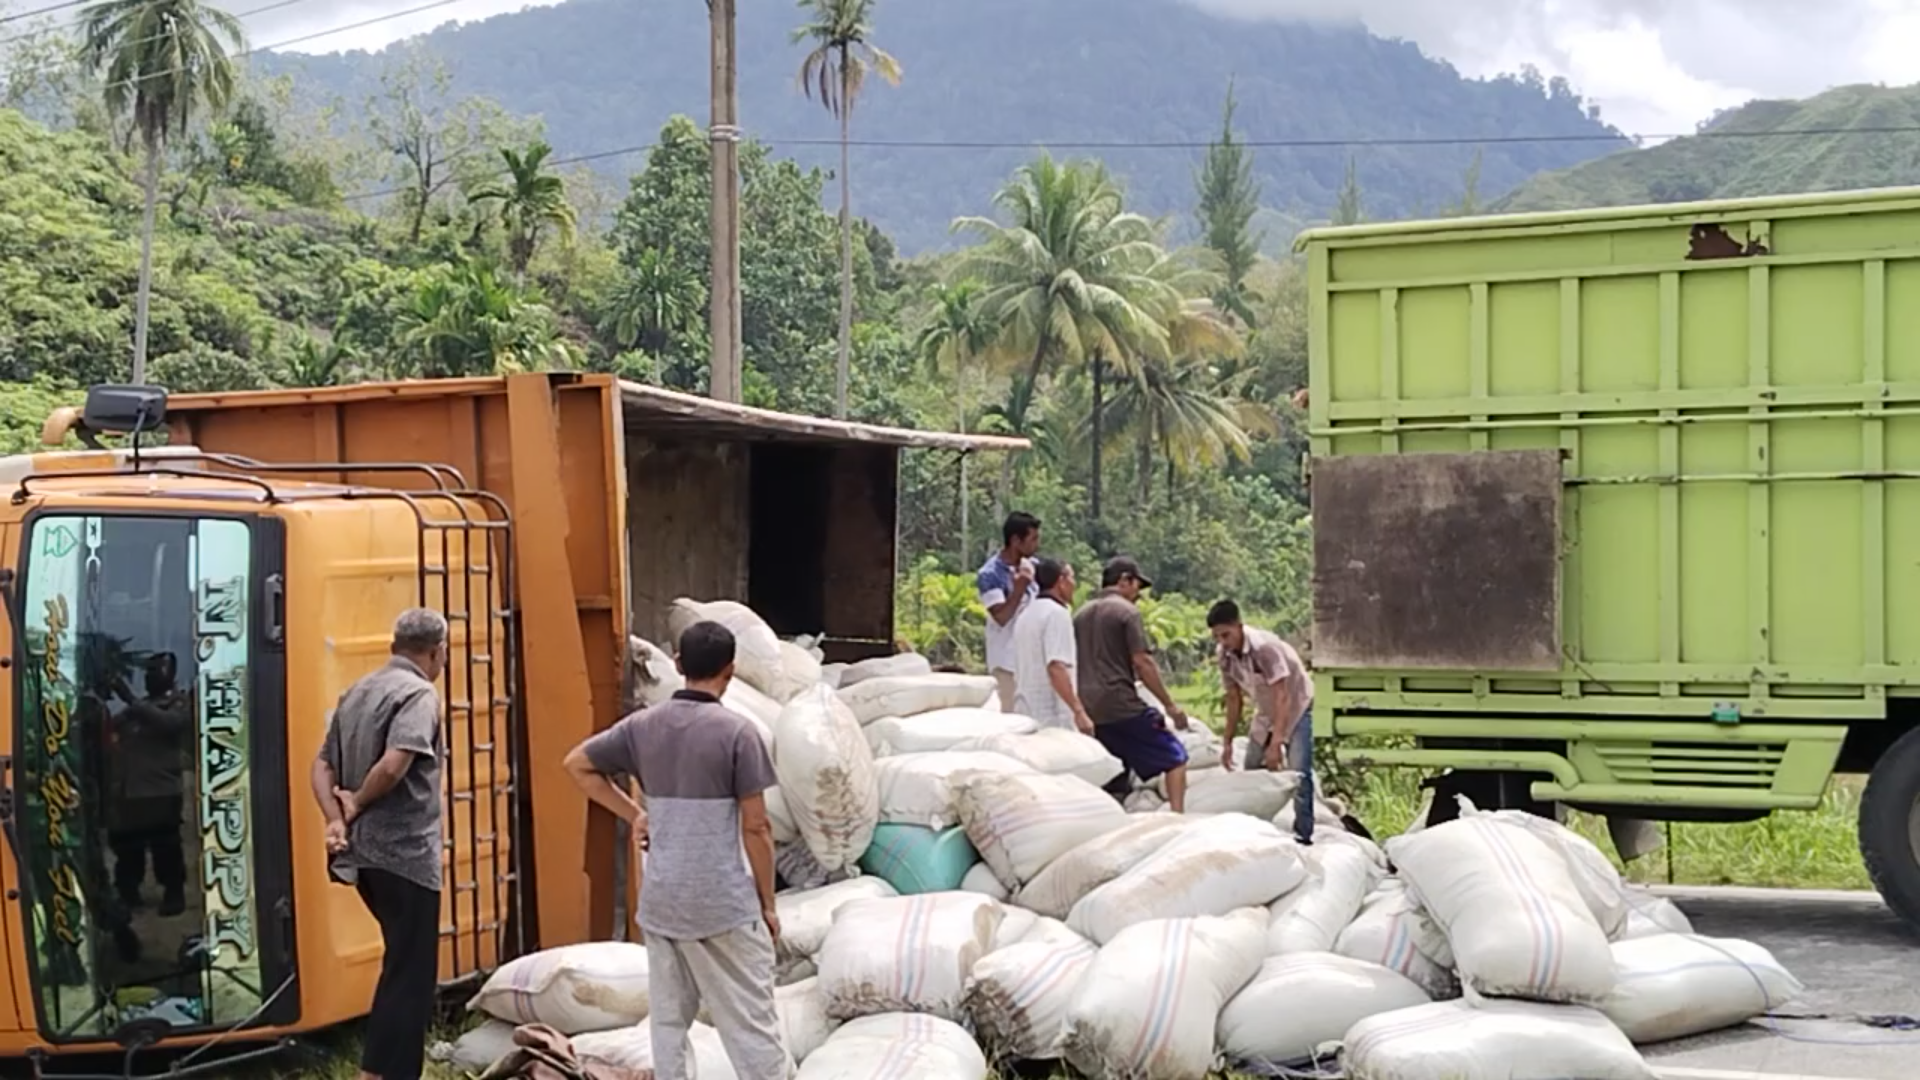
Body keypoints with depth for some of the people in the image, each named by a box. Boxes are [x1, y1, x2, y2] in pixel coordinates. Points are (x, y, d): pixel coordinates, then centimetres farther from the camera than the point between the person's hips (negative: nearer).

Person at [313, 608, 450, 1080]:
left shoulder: (356, 693, 14)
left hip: (364, 851, 9)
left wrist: (335, 819, -1)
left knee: (402, 964, 23)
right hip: (405, 852, -9)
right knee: (410, 974, -2)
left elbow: (323, 765, 11)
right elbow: (393, 765, -27)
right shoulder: (419, 695, -13)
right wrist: (356, 805, -11)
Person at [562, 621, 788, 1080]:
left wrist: (633, 814, 13)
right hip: (723, 902, -5)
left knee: (669, 1019, 11)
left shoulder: (643, 726, 4)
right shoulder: (736, 731, -11)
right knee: (749, 1020, 0)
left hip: (660, 900, 5)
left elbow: (577, 764, 15)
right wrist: (767, 903, 0)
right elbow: (755, 827, -10)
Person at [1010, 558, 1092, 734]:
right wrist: (1079, 712, -23)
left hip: (1025, 718, 9)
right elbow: (1056, 668, -21)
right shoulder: (1057, 614, -10)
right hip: (1054, 720, -9)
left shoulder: (1027, 616, 17)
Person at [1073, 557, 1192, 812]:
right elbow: (1141, 662, -11)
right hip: (1120, 705, -7)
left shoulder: (1081, 615, 17)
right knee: (1173, 756, 1)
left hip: (1088, 708, 7)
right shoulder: (1126, 611, -3)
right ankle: (1177, 818, -12)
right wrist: (1170, 704, -7)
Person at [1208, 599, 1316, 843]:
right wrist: (1228, 743, -1)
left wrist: (1276, 743, -40)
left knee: (1298, 772, -18)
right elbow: (1234, 699, -2)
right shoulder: (1225, 656, -13)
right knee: (1251, 770, 7)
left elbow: (1282, 697, -34)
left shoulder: (1264, 647, -33)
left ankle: (1303, 834, -15)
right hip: (1266, 711, 7)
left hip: (1295, 707, -7)